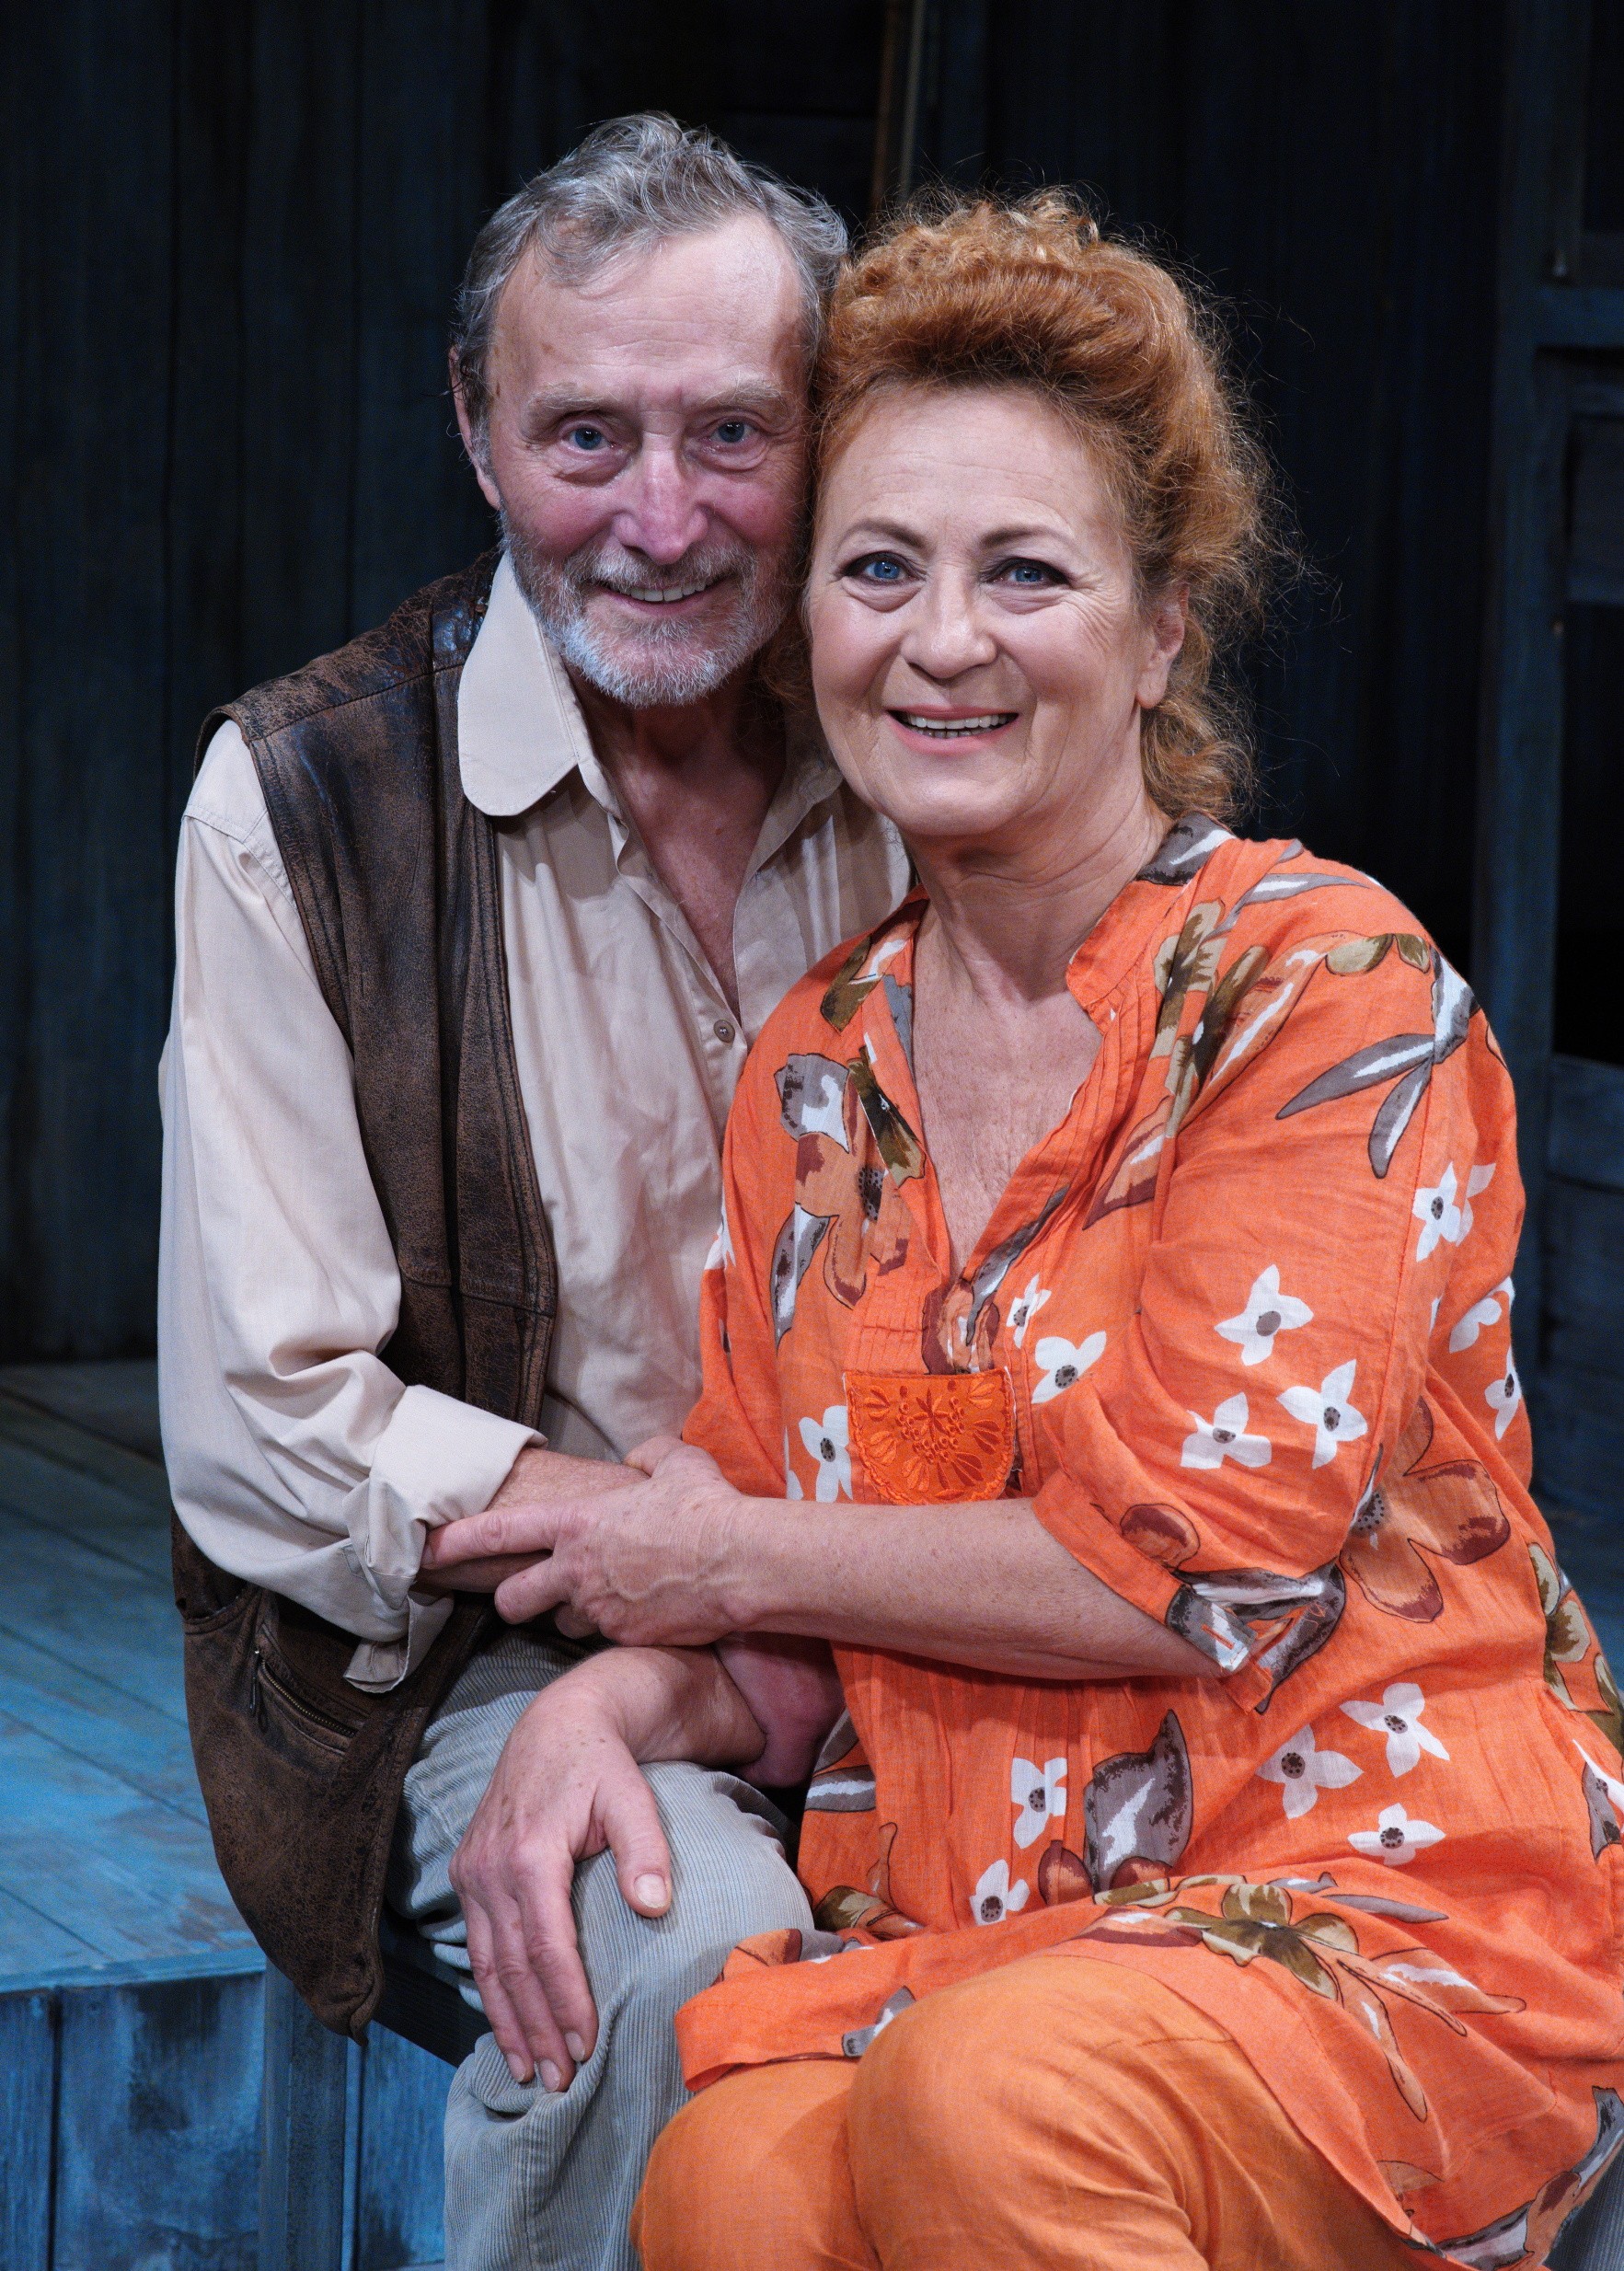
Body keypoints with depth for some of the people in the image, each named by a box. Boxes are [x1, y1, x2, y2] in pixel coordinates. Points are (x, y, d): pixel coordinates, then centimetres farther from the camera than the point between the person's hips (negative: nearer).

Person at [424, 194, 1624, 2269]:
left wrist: (737, 1561, -2)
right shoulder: (820, 1064, 10)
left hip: (1393, 1884, -4)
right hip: (958, 1914, 4)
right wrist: (604, 1704, -9)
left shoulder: (1325, 983, -8)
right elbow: (764, 1525, 14)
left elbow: (1208, 1562, -13)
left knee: (994, 2092, -35)